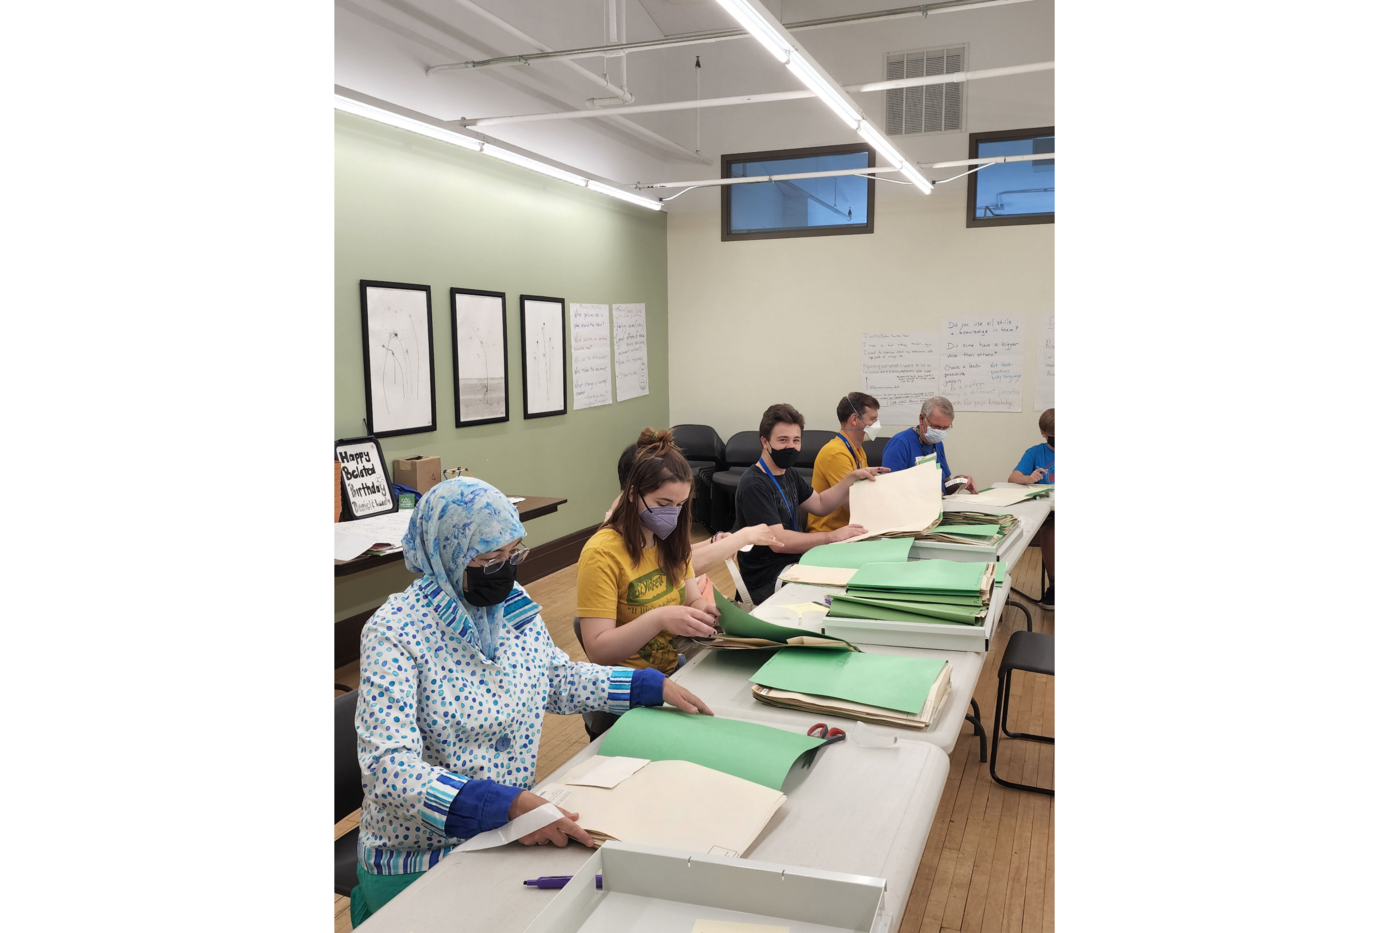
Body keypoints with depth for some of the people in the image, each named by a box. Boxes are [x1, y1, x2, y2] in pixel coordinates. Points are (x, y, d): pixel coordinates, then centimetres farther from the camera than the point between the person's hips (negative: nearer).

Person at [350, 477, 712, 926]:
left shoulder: (515, 605, 1)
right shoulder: (394, 634, -19)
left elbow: (557, 679, 19)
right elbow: (389, 768, -26)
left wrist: (653, 686, 13)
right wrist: (507, 804, -37)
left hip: (514, 832, 6)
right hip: (419, 861, -6)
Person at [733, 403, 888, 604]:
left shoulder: (789, 474, 11)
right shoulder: (753, 485, -20)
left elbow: (821, 505, 20)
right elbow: (778, 541, -26)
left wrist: (852, 478, 8)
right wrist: (832, 536, -22)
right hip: (768, 581, -9)